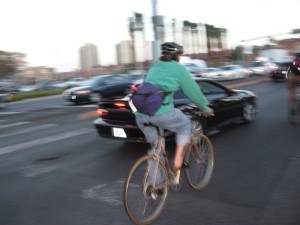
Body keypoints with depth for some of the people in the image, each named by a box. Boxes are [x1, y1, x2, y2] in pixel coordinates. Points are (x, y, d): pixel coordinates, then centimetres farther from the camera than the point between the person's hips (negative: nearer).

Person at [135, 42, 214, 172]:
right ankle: (178, 159, 11)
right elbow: (193, 91, 12)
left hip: (140, 115, 6)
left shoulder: (154, 67, 25)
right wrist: (205, 109, 27)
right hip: (161, 113, -6)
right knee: (185, 124, 22)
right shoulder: (178, 68, 8)